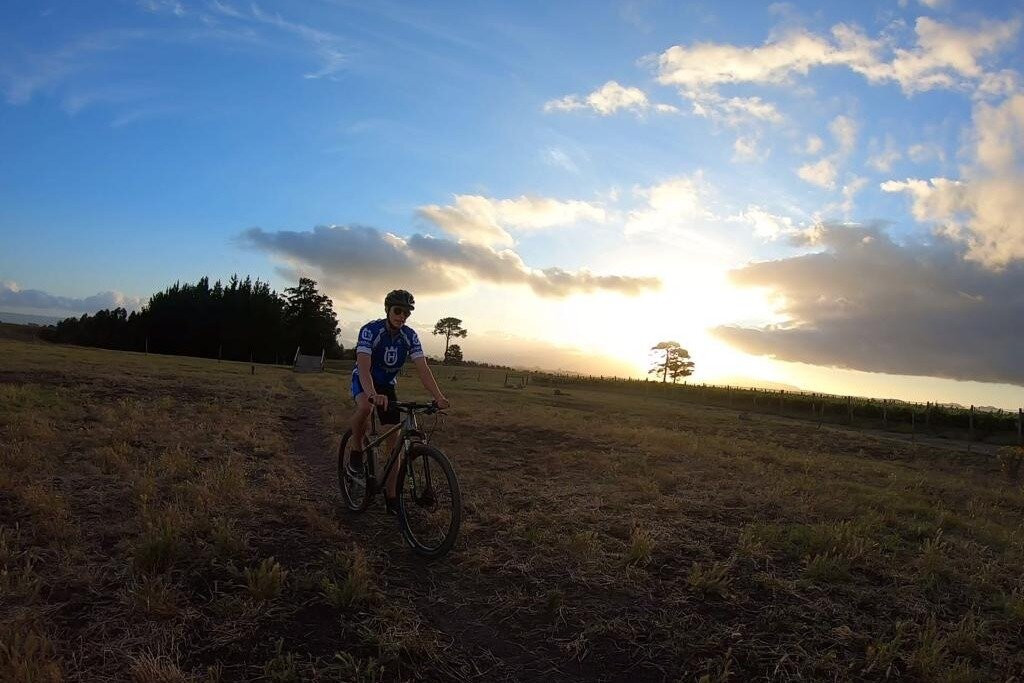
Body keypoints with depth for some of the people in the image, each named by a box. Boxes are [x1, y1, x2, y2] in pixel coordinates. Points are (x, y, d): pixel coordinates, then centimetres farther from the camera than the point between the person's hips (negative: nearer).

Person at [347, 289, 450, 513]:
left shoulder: (410, 336, -15)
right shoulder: (370, 330, -27)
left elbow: (423, 369, -22)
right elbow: (364, 366, -40)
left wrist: (439, 397, -37)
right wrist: (373, 395, -58)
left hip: (387, 384, 4)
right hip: (363, 379, -4)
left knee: (394, 439, -3)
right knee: (365, 406, -40)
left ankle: (391, 495, 8)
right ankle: (356, 452, -14)